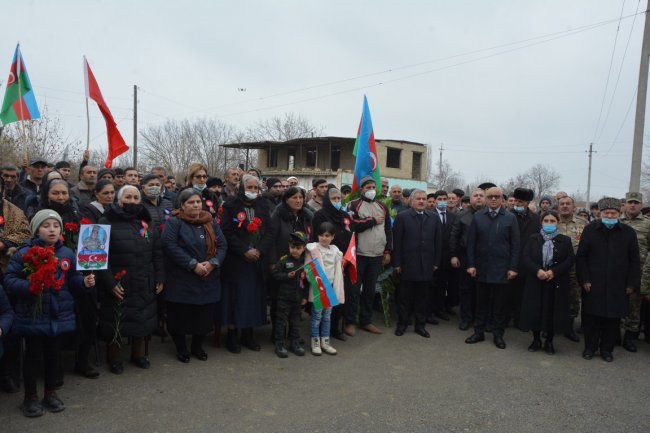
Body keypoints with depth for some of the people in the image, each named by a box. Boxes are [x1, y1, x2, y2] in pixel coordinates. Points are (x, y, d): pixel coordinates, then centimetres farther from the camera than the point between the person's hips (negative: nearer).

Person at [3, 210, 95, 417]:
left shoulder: (67, 253, 2)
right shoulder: (24, 252, -10)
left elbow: (72, 280, 8)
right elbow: (9, 278, -10)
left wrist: (84, 281, -12)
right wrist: (28, 286, -26)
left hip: (58, 314, 3)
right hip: (32, 314, -3)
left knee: (52, 353, 15)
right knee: (33, 354, 9)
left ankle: (51, 393, 32)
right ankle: (30, 397, 26)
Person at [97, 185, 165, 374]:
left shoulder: (146, 224, 10)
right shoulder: (107, 222, -6)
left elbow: (157, 254, 11)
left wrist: (159, 278, 5)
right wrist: (109, 283, -17)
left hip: (144, 286, 5)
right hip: (118, 286, -4)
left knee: (142, 321, 14)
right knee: (116, 323, 6)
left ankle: (138, 355, 33)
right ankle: (114, 359, 26)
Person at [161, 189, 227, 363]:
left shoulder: (211, 222, 8)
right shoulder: (174, 222, -7)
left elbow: (222, 244, 4)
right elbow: (169, 245, -19)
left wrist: (212, 263, -14)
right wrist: (193, 265, -21)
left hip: (208, 280, 4)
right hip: (181, 281, -4)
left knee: (204, 315, 9)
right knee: (180, 316, 3)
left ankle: (198, 346, 29)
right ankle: (181, 348, 24)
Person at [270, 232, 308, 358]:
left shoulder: (305, 262, 4)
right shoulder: (284, 260, -7)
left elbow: (306, 280, 9)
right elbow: (274, 274, -8)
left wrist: (305, 296, 7)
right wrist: (287, 276, -21)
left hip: (298, 299, 4)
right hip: (283, 297, -4)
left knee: (295, 321, 14)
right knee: (281, 321, 3)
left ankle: (295, 343, 26)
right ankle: (279, 344, 11)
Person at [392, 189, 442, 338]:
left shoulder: (434, 218, 7)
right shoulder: (402, 217, -2)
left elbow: (438, 241, 8)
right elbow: (396, 242, -4)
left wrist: (436, 262, 4)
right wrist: (397, 263, -7)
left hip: (426, 265, 3)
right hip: (408, 264, -2)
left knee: (423, 296, 9)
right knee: (405, 296, 6)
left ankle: (420, 324, 20)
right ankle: (402, 323, 19)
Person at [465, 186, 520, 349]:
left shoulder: (510, 218, 1)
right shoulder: (477, 217, 4)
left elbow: (515, 245, -1)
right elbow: (471, 242, 3)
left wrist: (513, 267, -7)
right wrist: (471, 264, -3)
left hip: (502, 269, -1)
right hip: (482, 268, 1)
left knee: (500, 304, 7)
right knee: (481, 302, 10)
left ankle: (498, 334, 19)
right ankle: (478, 332, 21)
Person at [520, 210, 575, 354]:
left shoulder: (565, 240, 4)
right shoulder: (533, 239, 5)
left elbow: (570, 260, -3)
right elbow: (525, 257, -2)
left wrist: (554, 271, -16)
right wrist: (537, 270, -18)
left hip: (556, 283, -1)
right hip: (535, 282, 1)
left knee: (552, 311, 2)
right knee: (535, 310, 2)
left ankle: (549, 341, 17)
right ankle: (536, 339, 17)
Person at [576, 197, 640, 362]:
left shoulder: (629, 232, 2)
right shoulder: (590, 230, 1)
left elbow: (635, 261, 5)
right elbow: (581, 257, 1)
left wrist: (632, 283, 1)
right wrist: (584, 280, -5)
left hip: (617, 287, 1)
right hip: (593, 285, 0)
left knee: (613, 319, 8)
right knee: (591, 318, 6)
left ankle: (607, 349, 23)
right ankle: (590, 347, 21)